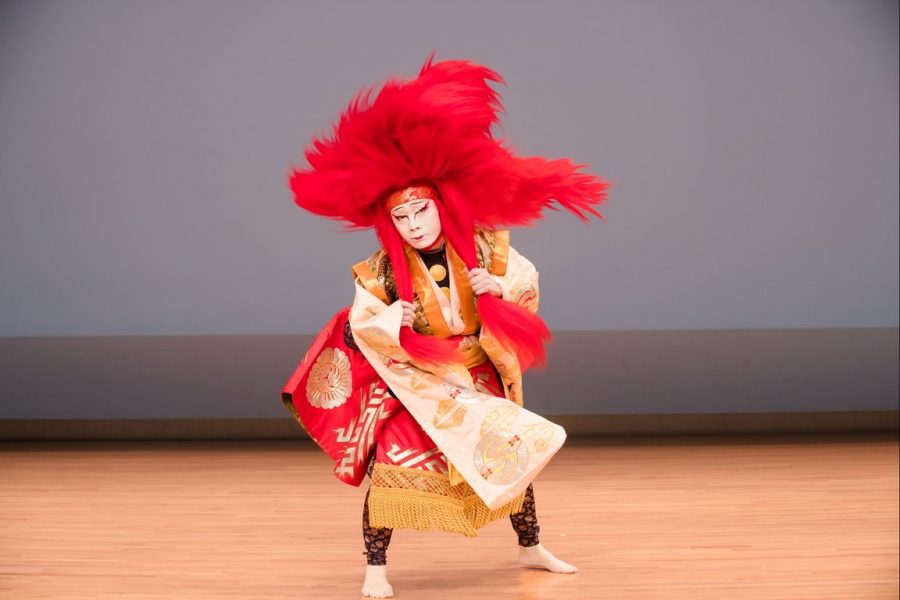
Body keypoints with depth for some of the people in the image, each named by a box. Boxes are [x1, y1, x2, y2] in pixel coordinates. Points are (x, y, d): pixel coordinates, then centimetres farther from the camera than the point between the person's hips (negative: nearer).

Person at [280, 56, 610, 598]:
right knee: (392, 463, -17)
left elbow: (527, 280, -2)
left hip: (480, 374, 3)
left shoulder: (482, 246, -12)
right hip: (414, 381, -3)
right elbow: (361, 325, -13)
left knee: (515, 454, 12)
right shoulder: (383, 270, -18)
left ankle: (532, 548, 33)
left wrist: (498, 286, -22)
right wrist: (392, 321, -31)